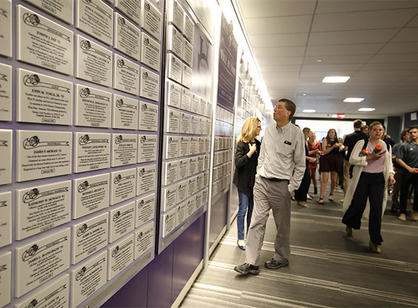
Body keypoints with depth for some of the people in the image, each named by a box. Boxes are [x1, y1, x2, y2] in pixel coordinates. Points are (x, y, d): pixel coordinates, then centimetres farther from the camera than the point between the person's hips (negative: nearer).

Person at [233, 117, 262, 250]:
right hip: (244, 181, -6)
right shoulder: (242, 143, -11)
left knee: (252, 209, 13)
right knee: (243, 210, 1)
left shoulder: (258, 144, 7)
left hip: (254, 180, 6)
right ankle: (240, 238, 14)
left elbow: (260, 160, 13)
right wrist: (250, 153, -24)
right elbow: (238, 162, -19)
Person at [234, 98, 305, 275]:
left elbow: (300, 164, -3)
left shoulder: (296, 133, -5)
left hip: (280, 184, -4)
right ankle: (252, 263, 9)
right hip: (262, 182, 4)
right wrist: (259, 175, 10)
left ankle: (281, 258, 31)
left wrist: (292, 187, -6)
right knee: (257, 222, 2)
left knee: (282, 224, 10)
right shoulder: (269, 130, 8)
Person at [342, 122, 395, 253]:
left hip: (378, 179, 3)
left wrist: (390, 174, 1)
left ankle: (375, 240, 8)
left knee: (377, 209, -4)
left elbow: (389, 163, 18)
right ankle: (349, 224, 37)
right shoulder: (361, 143, -4)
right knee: (358, 205, 4)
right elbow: (352, 159, -12)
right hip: (362, 177, -3)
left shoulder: (386, 146, 9)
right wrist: (369, 157, -19)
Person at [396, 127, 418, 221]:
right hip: (407, 172, -3)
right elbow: (398, 159, -6)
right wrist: (409, 168, -11)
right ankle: (403, 212, 13)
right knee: (404, 192, 4)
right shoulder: (405, 146, -3)